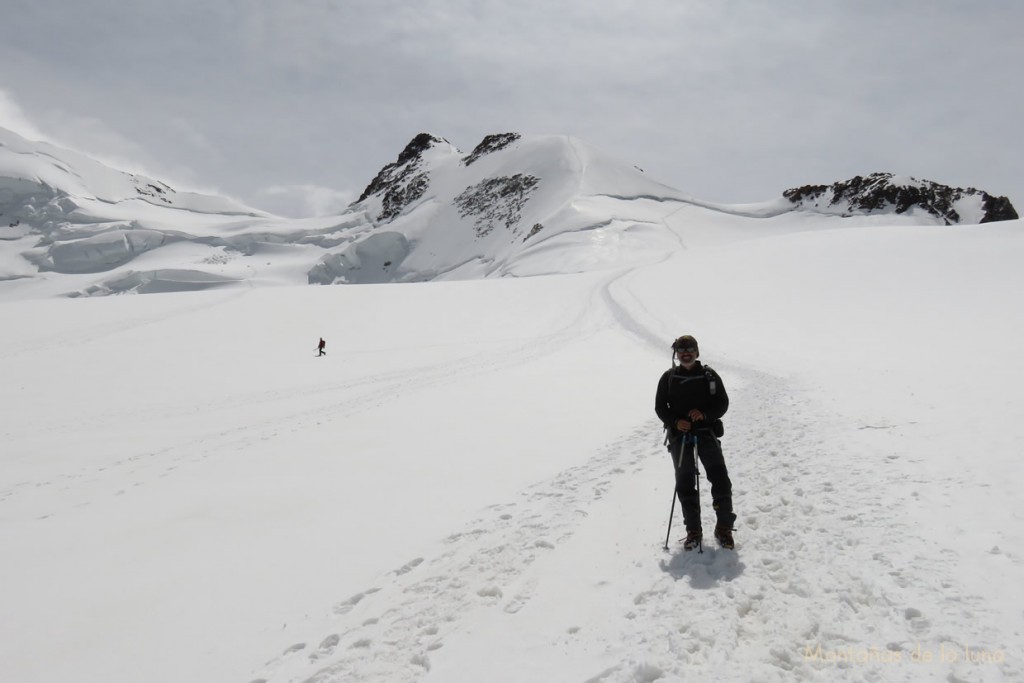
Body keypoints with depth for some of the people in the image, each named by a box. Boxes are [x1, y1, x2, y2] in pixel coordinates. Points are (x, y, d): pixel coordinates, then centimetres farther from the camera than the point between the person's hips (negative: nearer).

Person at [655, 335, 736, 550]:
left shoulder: (709, 375, 2)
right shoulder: (668, 377, 4)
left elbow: (722, 403, 2)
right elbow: (660, 406, 5)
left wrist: (704, 414, -17)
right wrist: (675, 421, -13)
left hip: (706, 432, -1)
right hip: (679, 435, 1)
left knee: (720, 479, -6)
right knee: (685, 484, 5)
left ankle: (724, 528, 10)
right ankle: (693, 531, 17)